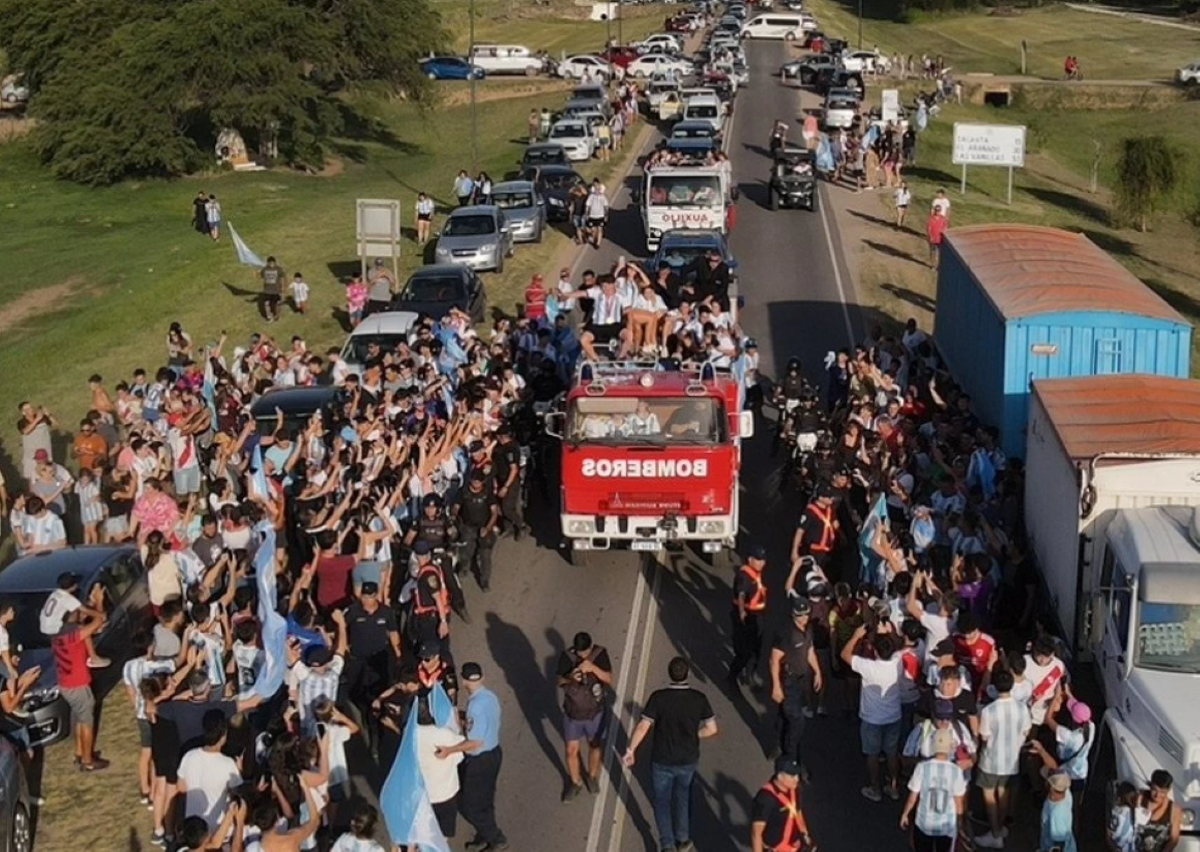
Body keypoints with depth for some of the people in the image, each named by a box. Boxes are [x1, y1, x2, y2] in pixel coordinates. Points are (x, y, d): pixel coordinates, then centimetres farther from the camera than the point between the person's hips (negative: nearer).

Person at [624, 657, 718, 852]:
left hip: (662, 760, -2)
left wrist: (630, 750, -7)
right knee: (682, 795, 26)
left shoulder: (658, 697, -21)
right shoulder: (699, 698, -15)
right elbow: (711, 729, -8)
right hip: (688, 760, 2)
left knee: (662, 800, 18)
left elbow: (643, 726, -19)